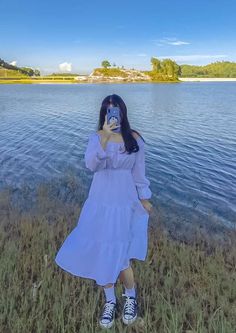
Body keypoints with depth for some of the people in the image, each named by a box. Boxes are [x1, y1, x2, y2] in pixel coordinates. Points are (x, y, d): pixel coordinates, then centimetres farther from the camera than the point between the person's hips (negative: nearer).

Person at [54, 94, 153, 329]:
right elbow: (91, 165, -21)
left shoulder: (135, 139, -3)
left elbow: (139, 172, 3)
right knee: (100, 253, 9)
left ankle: (131, 297, 30)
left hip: (125, 204, -1)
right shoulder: (96, 137, -3)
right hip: (100, 203, 2)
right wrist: (104, 137, -30)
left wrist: (144, 199, 7)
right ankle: (110, 301, 34)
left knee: (117, 256, -1)